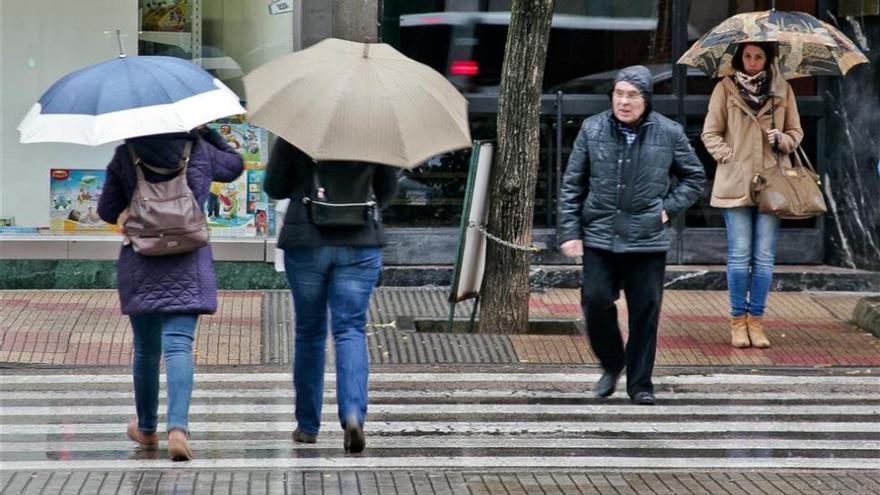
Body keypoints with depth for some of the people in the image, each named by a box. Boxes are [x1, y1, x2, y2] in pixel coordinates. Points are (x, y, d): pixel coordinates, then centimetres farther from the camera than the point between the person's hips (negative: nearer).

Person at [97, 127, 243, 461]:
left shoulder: (125, 155, -1)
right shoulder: (200, 150, -1)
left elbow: (107, 211, 3)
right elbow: (234, 165, 20)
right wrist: (203, 130, 23)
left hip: (139, 265, 1)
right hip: (188, 268, -1)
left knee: (146, 349, 16)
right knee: (179, 345, -8)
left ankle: (146, 428, 32)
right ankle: (177, 427, -27)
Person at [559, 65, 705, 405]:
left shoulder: (668, 134, 1)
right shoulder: (593, 130, 2)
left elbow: (695, 178, 14)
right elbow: (572, 185, 7)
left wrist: (669, 208, 0)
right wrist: (569, 232, 1)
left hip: (648, 240, 0)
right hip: (599, 237, 1)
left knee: (645, 311, 1)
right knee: (596, 301, -6)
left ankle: (640, 383, 13)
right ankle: (612, 364, 19)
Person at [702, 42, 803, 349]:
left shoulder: (782, 90, 9)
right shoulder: (725, 89, 4)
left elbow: (796, 132, 16)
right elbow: (710, 133, 7)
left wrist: (782, 139, -5)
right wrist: (728, 156, -6)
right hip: (735, 183, -2)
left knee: (764, 256, 1)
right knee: (739, 254, -3)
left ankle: (756, 321, 8)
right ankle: (738, 321, 6)